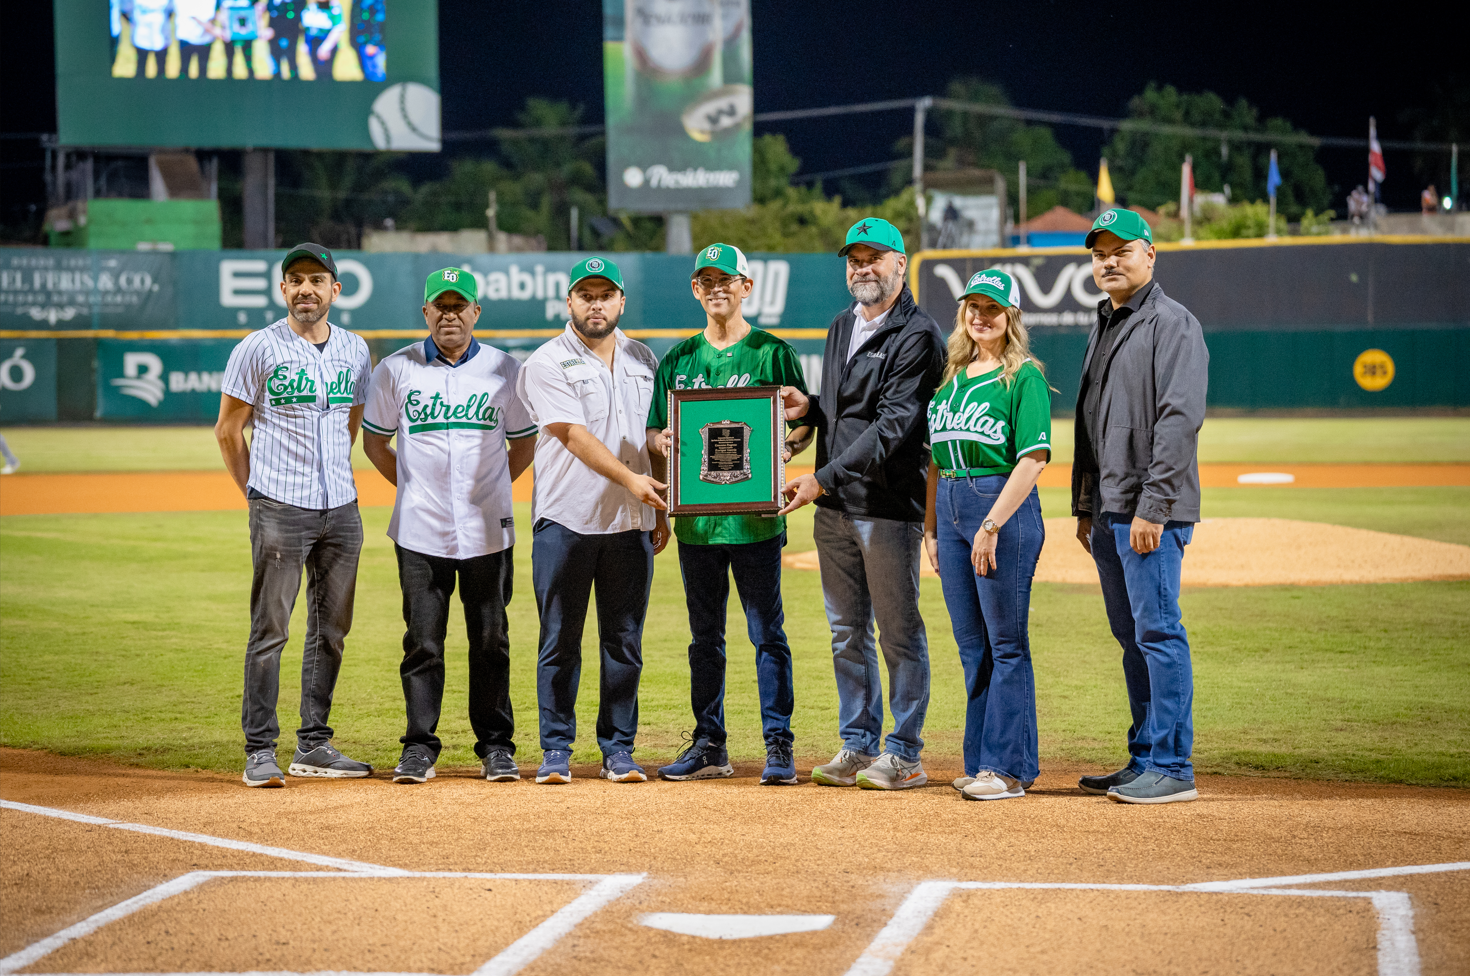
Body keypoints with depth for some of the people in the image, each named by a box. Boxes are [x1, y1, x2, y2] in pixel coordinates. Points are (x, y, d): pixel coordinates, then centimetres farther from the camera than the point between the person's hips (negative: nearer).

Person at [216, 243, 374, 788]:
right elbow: (228, 430, 1)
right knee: (270, 630, -5)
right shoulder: (258, 349, -4)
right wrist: (257, 493, 4)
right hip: (280, 511, -5)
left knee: (332, 630, 9)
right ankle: (260, 751, -2)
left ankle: (314, 746, 17)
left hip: (341, 511, 5)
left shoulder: (355, 351, 10)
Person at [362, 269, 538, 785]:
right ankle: (419, 747, 6)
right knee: (422, 642, 0)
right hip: (420, 531, -1)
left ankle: (496, 747, 12)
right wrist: (412, 489, 6)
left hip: (488, 530, 1)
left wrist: (490, 490, 7)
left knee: (491, 641, 4)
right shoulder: (396, 369, 3)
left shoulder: (505, 370, 5)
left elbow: (524, 443, 14)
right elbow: (374, 440, 12)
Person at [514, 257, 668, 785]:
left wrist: (660, 512, 12)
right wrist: (630, 478, -26)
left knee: (625, 641, 6)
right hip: (566, 521, -4)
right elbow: (575, 435, -15)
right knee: (560, 641, 1)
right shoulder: (546, 364, -4)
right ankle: (556, 750, 7)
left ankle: (618, 749, 12)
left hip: (630, 523, 4)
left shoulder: (642, 360, 14)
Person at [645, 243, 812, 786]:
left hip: (755, 518, -4)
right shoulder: (678, 359, 13)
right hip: (695, 518, 4)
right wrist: (661, 441, -9)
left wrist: (788, 447, -21)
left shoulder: (772, 353, 1)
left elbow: (805, 424, 1)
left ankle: (778, 745, -1)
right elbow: (655, 432, 14)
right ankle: (709, 746, 19)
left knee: (767, 634, -4)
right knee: (705, 636, 11)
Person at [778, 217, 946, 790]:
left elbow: (893, 426, -19)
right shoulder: (841, 329, 17)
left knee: (899, 631, -1)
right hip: (834, 506, 8)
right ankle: (857, 745, 21)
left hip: (890, 506, -8)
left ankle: (904, 754, 4)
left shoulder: (918, 336, -11)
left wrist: (824, 478, -22)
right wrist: (808, 408, 5)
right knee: (847, 633, 12)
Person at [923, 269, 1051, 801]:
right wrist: (931, 527, 12)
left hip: (1004, 507, -7)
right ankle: (981, 762, 17)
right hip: (950, 507, 7)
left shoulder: (1024, 376, -5)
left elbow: (1033, 458, -13)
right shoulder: (951, 376, 16)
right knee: (971, 644, 10)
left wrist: (992, 525, -18)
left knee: (1006, 643, -5)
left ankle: (1010, 767, -2)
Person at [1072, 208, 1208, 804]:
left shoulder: (1172, 324, -9)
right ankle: (1145, 759, 18)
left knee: (1158, 632, -9)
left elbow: (1180, 418, -17)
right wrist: (1083, 506, 19)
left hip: (1152, 511, -9)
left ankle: (1172, 768, -7)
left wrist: (1153, 507, -22)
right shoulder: (1103, 329, 20)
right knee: (1132, 637, 12)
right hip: (1106, 510, 9)